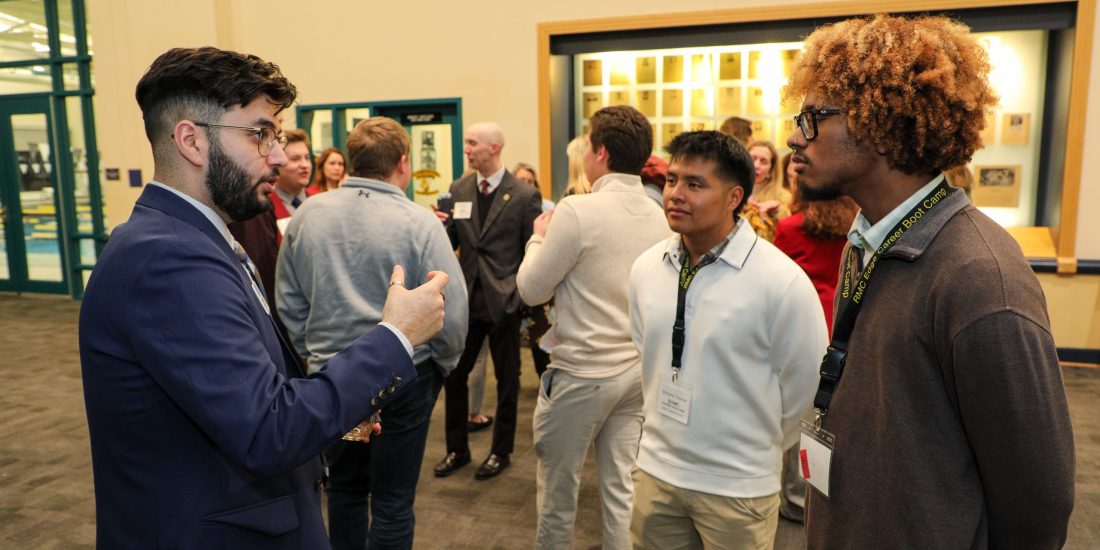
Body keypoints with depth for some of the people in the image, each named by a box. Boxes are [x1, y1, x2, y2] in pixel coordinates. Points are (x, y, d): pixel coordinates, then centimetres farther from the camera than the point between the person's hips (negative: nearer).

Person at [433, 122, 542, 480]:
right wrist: (442, 225, -13)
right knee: (453, 375, 9)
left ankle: (501, 451, 28)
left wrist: (523, 295, -9)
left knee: (506, 379, 10)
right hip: (466, 298, 4)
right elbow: (451, 243, 8)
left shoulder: (524, 195, -8)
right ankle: (457, 449, 28)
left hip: (504, 300, -4)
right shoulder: (459, 189, 5)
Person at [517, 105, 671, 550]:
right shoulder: (657, 215, 1)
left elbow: (531, 289, -12)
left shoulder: (578, 210, -18)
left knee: (558, 486, 15)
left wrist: (540, 236, 5)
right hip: (637, 368, 6)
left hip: (581, 372, -6)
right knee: (622, 488, 15)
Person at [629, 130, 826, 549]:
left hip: (738, 487, -4)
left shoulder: (783, 281, -18)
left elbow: (805, 388, -8)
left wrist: (758, 450, 3)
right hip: (655, 470, 4)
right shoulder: (646, 267, -3)